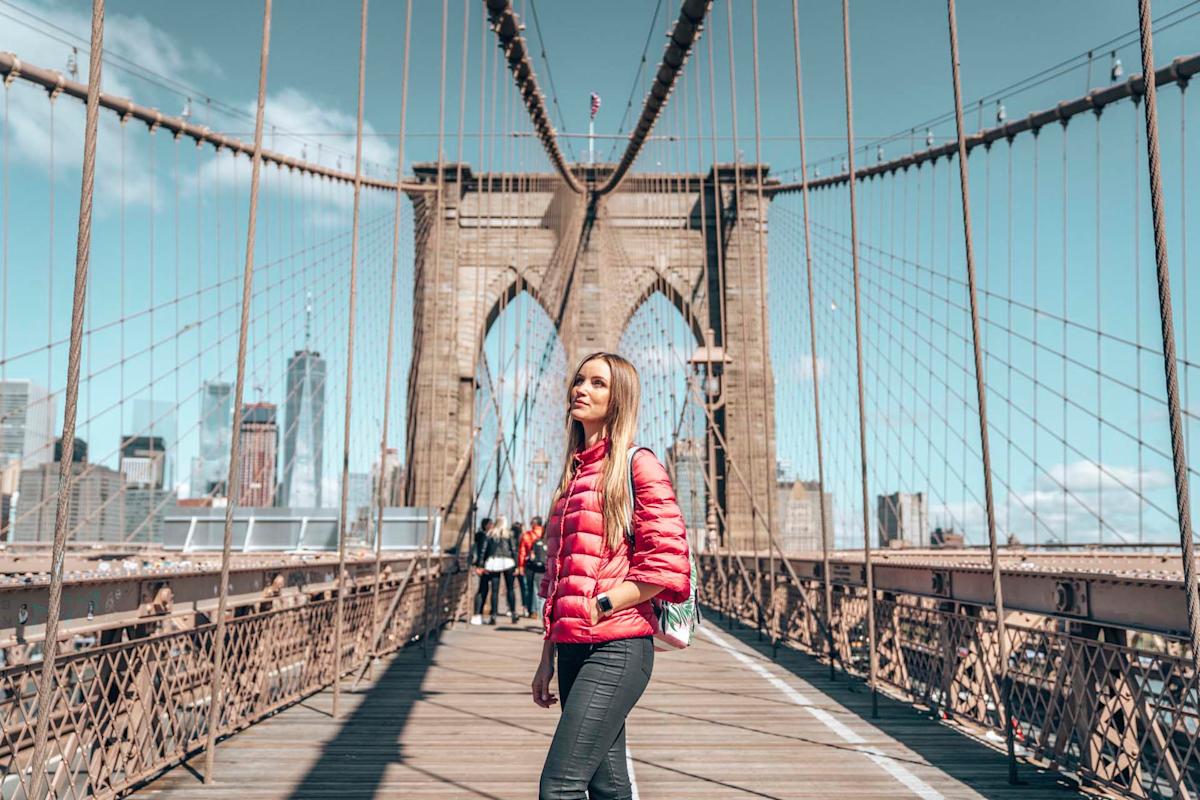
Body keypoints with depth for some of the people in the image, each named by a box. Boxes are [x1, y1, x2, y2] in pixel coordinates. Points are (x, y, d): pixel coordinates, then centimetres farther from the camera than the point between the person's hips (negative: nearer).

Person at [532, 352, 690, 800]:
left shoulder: (637, 465, -5)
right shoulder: (573, 473, 17)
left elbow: (667, 563, -12)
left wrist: (599, 606, -13)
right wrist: (547, 658, 16)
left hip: (617, 648, -7)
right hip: (574, 649, 7)